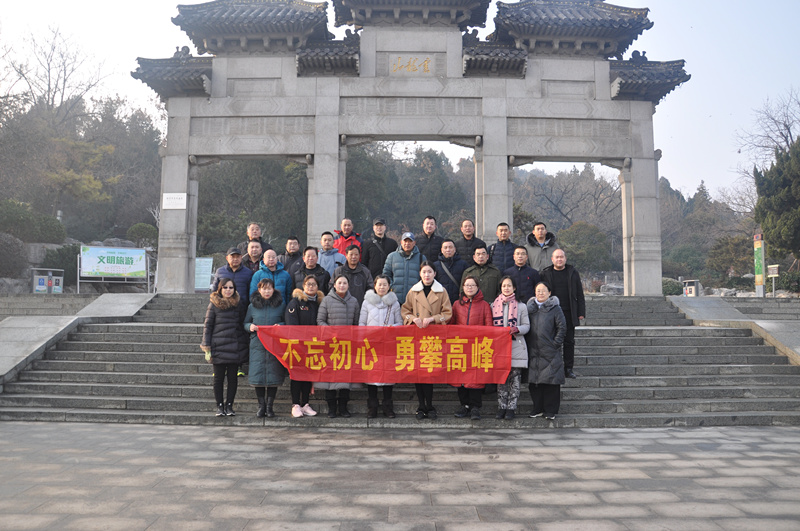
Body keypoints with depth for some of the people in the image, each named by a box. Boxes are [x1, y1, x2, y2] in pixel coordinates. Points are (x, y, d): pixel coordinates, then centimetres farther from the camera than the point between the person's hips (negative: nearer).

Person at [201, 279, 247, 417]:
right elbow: (207, 325, 2)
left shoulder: (239, 304, 8)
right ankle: (220, 406, 14)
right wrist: (207, 348, -3)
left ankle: (229, 405, 15)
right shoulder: (214, 304, 1)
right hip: (219, 347, -2)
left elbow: (243, 323, 12)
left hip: (235, 347, 2)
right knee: (218, 378, 4)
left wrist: (243, 345, 5)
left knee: (232, 377, 5)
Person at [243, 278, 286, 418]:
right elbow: (245, 323, 16)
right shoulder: (253, 306, 10)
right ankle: (261, 406, 10)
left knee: (273, 375, -2)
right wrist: (250, 326, -5)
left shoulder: (281, 304, 7)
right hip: (257, 345, 1)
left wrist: (280, 326, -10)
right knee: (258, 375, -2)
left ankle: (270, 406, 9)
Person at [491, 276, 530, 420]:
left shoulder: (521, 306, 7)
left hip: (516, 347, -2)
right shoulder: (494, 305, 12)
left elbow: (527, 326, 4)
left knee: (515, 378, -2)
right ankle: (501, 407, 9)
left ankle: (511, 408, 4)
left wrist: (517, 329, -15)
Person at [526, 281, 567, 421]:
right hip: (533, 352, 4)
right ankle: (538, 409, 17)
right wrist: (527, 343, 8)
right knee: (534, 380, 6)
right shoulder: (530, 308, 12)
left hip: (550, 352, -4)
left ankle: (550, 410, 5)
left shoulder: (555, 308, 0)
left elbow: (562, 327, -2)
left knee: (551, 380, -4)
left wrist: (556, 343, -8)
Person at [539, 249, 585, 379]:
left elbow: (579, 294, 9)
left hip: (569, 314, 1)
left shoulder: (573, 273, 8)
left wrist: (581, 312, 2)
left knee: (569, 342, 5)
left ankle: (568, 369, 12)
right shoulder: (545, 273, 4)